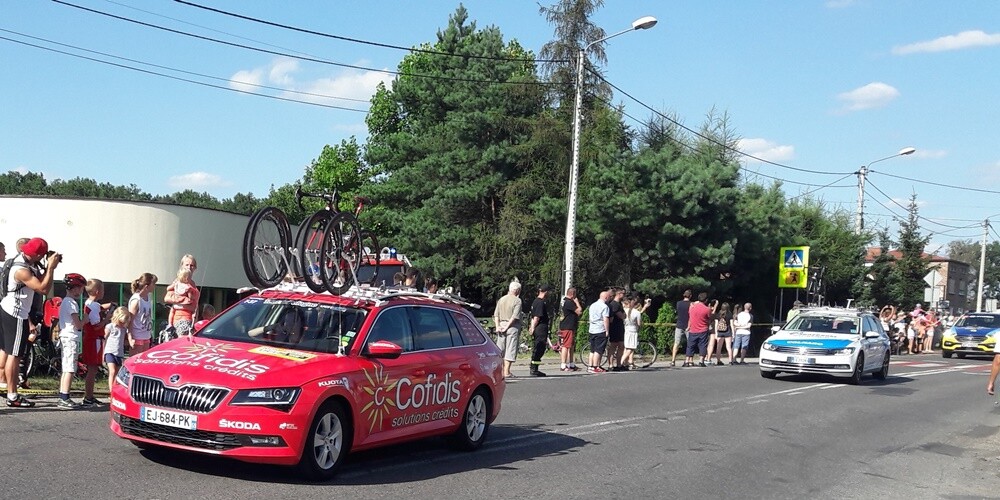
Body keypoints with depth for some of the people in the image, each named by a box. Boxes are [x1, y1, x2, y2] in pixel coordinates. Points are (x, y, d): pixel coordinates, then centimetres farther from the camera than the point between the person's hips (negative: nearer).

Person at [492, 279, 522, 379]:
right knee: (510, 349, -2)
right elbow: (514, 316, -15)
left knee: (500, 349, 10)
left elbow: (496, 314, 7)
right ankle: (506, 372, -4)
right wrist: (507, 327, -12)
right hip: (513, 326, -5)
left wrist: (497, 326, 3)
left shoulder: (501, 299, 11)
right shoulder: (517, 300, -7)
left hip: (502, 324, 5)